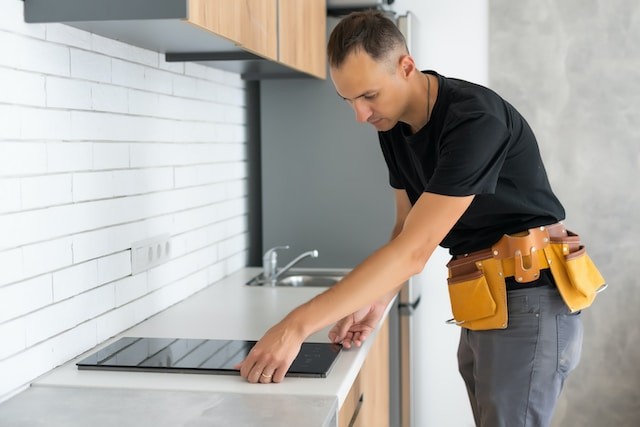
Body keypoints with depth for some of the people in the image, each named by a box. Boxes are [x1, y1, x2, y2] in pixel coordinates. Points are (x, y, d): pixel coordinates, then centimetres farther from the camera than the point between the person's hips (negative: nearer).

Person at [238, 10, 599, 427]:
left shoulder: (475, 119, -25)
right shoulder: (393, 126, 3)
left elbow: (414, 251, -30)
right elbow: (406, 230, 10)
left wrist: (297, 325, -32)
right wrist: (378, 301, -9)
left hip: (529, 299, -8)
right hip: (480, 304, 8)